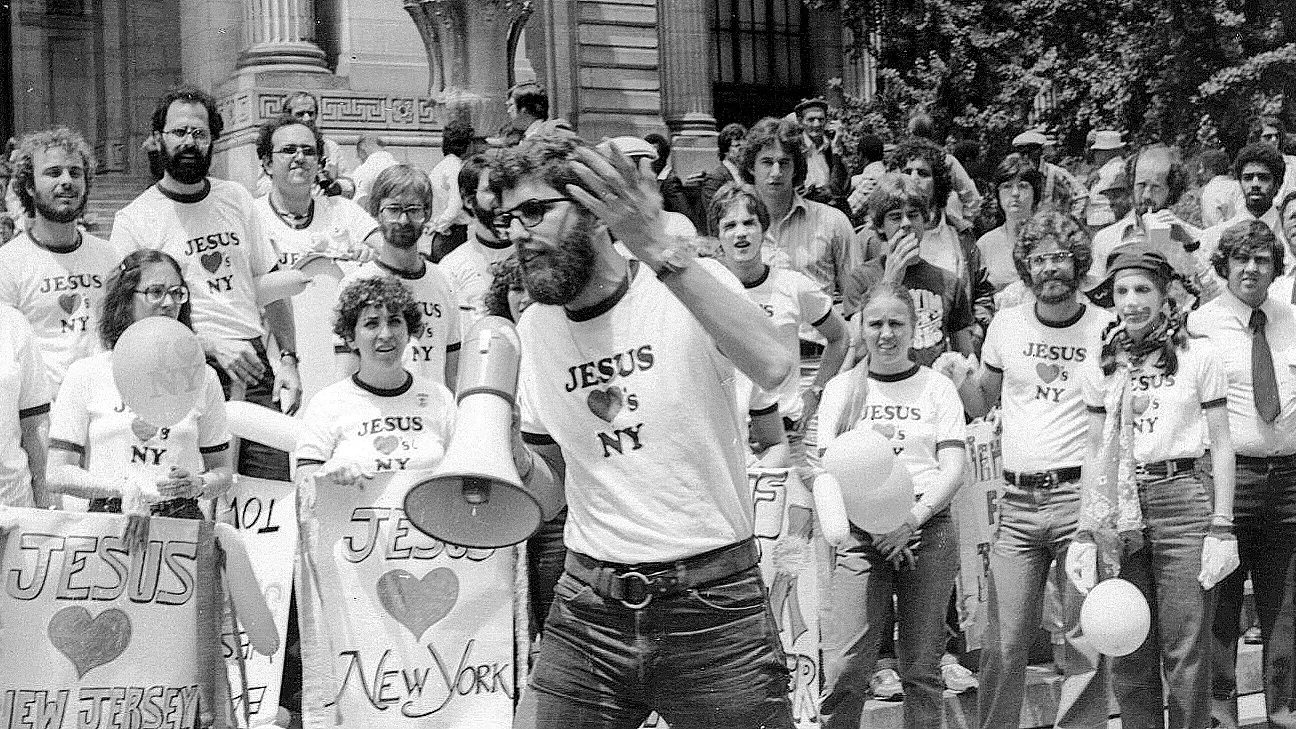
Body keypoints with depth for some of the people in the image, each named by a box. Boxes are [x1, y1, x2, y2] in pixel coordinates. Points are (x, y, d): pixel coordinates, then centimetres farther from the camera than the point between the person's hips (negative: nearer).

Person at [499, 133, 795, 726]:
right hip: (588, 608, 4)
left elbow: (772, 367, -32)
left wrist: (657, 249, -36)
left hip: (713, 609, -4)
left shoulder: (689, 282, -8)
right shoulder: (534, 328, 8)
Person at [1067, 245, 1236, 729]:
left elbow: (1221, 445, 2)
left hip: (1184, 499, -3)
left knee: (1186, 654, -5)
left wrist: (1222, 526, -5)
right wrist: (1085, 532, 8)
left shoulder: (1198, 357, 2)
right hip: (1119, 510, 3)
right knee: (1128, 656, 4)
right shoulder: (1100, 366, 11)